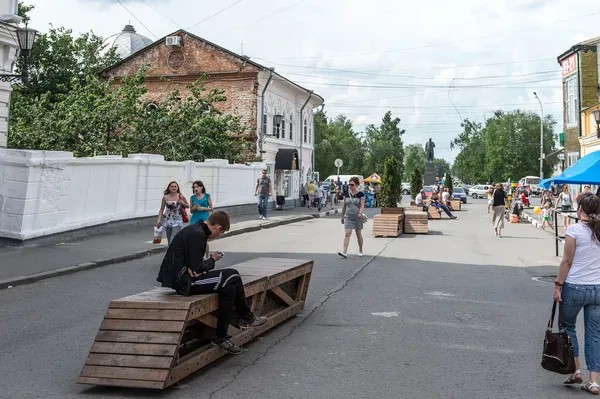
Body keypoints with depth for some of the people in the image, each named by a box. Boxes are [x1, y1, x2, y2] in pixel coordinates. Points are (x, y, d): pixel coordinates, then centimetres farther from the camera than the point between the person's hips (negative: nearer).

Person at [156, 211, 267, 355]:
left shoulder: (194, 230, 15)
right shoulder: (197, 234, -17)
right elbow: (197, 268, -19)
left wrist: (209, 261, -8)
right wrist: (212, 260, 0)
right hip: (182, 280, -10)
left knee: (229, 289, 2)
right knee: (233, 276, -10)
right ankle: (247, 318, 6)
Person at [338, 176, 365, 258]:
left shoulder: (360, 194, -6)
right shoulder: (347, 194, 4)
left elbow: (362, 205, -12)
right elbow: (344, 205, 12)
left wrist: (360, 213, -30)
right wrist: (342, 216, 14)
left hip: (357, 218, -2)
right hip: (348, 217, 2)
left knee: (358, 234, 12)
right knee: (347, 234, -10)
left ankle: (360, 250, 29)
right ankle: (344, 252, -17)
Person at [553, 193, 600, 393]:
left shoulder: (574, 230, -11)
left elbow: (567, 261, -11)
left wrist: (558, 285, -4)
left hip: (575, 287, -4)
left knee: (568, 326, 17)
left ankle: (575, 370, 15)